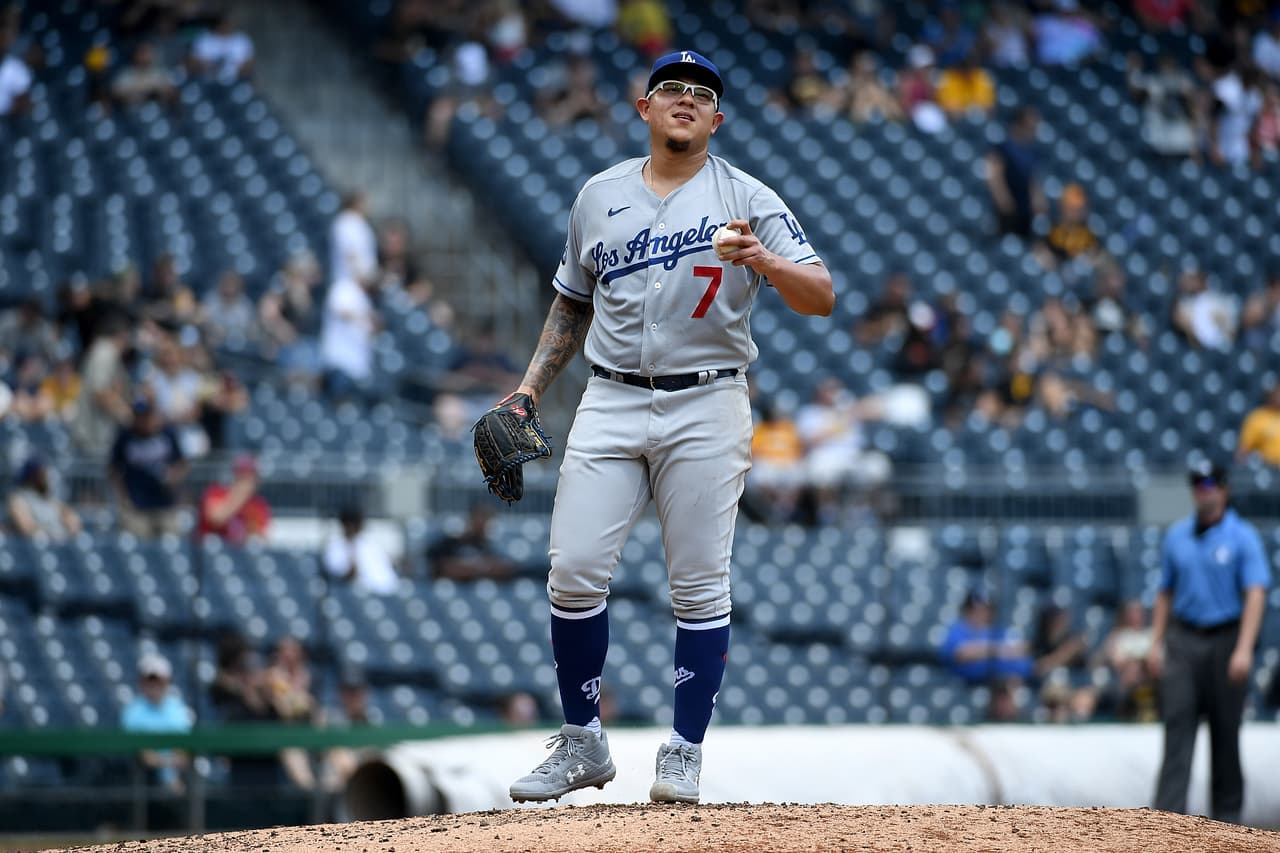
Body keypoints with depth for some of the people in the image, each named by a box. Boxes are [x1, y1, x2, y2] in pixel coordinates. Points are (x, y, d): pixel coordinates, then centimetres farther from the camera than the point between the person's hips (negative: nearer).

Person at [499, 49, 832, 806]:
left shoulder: (746, 199, 1)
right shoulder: (600, 196, 12)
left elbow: (821, 297, -8)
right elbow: (573, 303, 23)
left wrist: (764, 261, -27)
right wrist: (529, 390, 14)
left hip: (705, 409, -3)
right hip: (611, 403, 3)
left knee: (701, 586, -3)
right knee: (575, 571, -5)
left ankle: (685, 755, 5)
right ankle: (584, 745, 8)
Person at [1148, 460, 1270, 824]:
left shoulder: (1242, 537, -5)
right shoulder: (1177, 535, 9)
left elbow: (1255, 594, -13)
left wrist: (1244, 650, -22)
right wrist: (1156, 643, 8)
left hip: (1226, 640, -3)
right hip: (1183, 640, 3)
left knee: (1226, 730, 5)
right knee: (1177, 726, -8)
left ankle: (1227, 813, 16)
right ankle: (1169, 813, -14)